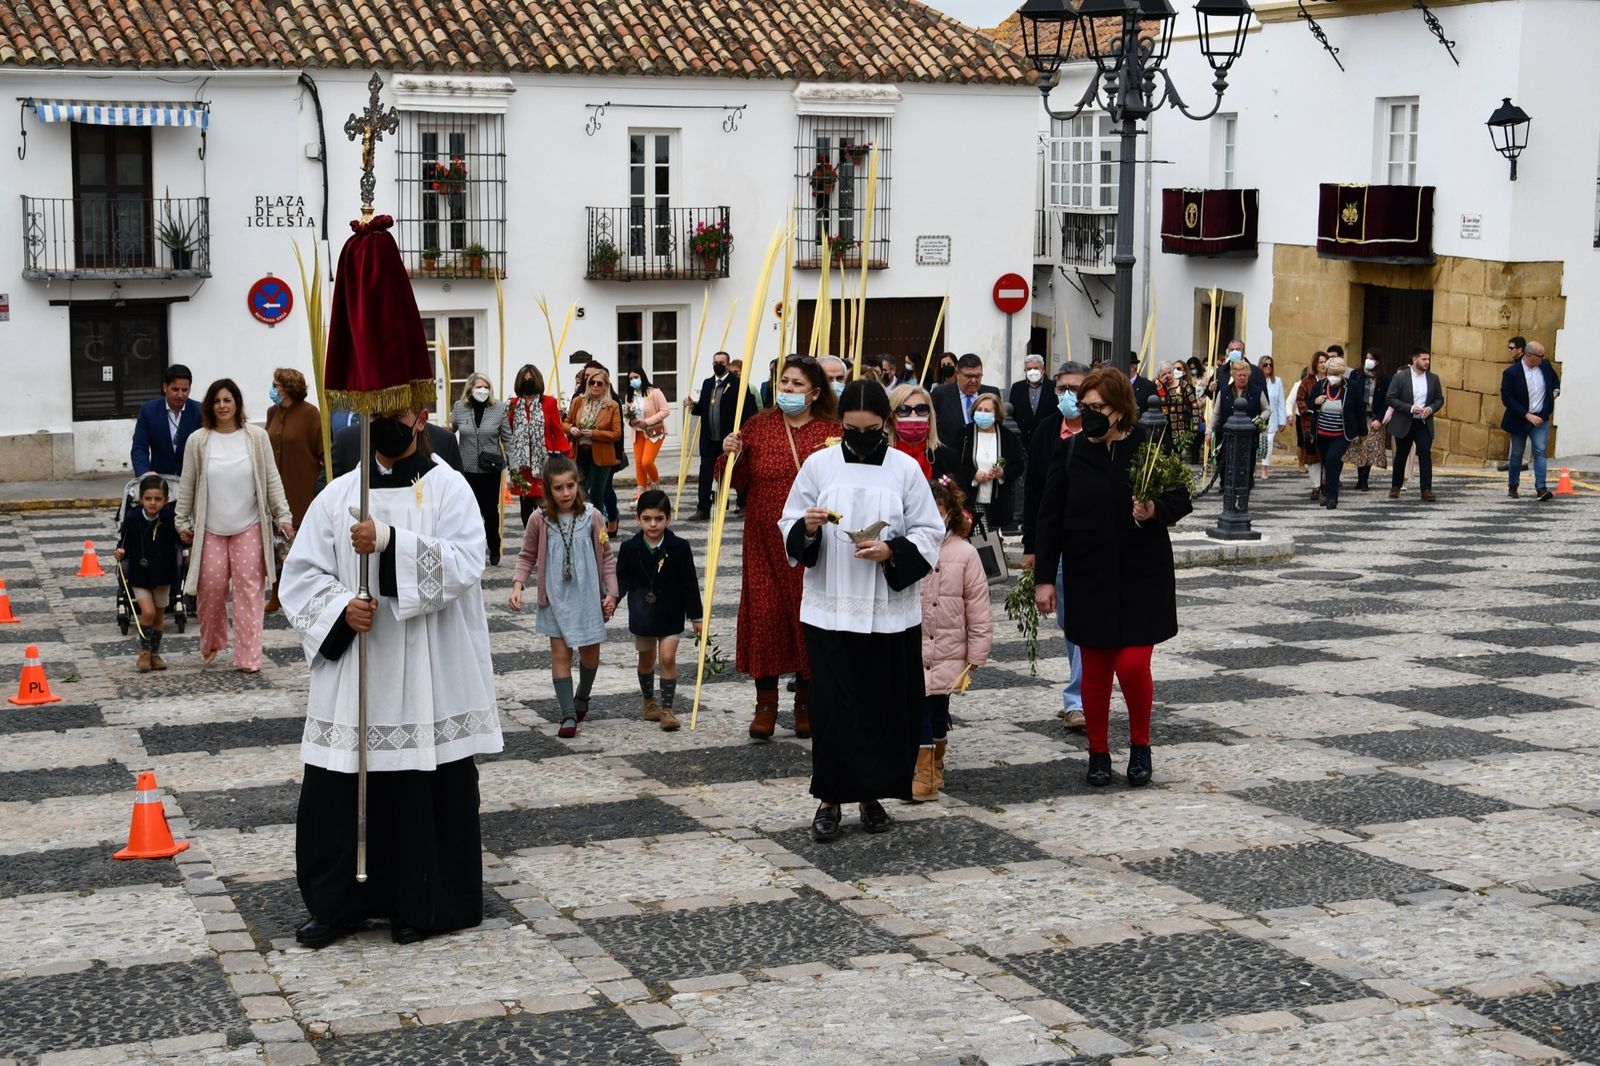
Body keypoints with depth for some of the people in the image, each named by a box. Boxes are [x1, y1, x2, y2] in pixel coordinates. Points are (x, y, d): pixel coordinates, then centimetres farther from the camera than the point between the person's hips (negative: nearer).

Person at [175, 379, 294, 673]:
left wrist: (282, 516, -2)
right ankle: (211, 644, 27)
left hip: (249, 527, 0)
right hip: (211, 529, 1)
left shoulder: (256, 437, -2)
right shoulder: (198, 440, -1)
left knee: (249, 589, -3)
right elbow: (187, 486, 6)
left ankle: (247, 657, -1)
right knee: (211, 588, 2)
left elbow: (272, 480, 2)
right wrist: (183, 522, 7)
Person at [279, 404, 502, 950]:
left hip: (428, 676, -3)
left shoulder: (448, 488, 0)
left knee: (426, 790, 2)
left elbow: (465, 563, -15)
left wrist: (390, 543, -25)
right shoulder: (338, 495, 9)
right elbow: (300, 574, 6)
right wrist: (340, 607, -13)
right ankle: (336, 904, 17)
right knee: (334, 792, 2)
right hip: (351, 673, 3)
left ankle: (419, 906, 18)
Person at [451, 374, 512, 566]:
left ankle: (494, 548, 22)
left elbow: (507, 438, 1)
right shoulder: (459, 408, 0)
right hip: (466, 469, 1)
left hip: (491, 469, -1)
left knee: (490, 510, 5)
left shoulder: (498, 409, -3)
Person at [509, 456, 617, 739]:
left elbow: (606, 557, 2)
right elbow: (527, 556, 4)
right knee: (560, 653, -2)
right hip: (556, 598, -1)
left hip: (588, 596, 1)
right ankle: (569, 715, 3)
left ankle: (582, 698, 39)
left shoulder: (592, 516, -6)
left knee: (590, 652, 13)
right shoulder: (539, 519, -8)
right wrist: (518, 585, -10)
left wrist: (611, 592, -1)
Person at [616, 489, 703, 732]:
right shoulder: (630, 548, -8)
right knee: (646, 659, 17)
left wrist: (696, 615, -2)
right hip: (642, 614, 2)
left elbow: (689, 583, -5)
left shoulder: (679, 547, -11)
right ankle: (648, 701, 37)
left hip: (670, 614, -2)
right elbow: (622, 580, 0)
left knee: (667, 658, -11)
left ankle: (667, 709, -4)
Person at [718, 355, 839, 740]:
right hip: (765, 541, 1)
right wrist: (730, 456, -11)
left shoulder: (830, 431, 2)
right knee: (764, 613, -1)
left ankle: (806, 703, 18)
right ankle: (766, 704, 9)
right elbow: (736, 482, 7)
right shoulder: (758, 426, 5)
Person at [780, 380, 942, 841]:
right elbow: (789, 526, 8)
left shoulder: (905, 469, 1)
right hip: (829, 608, 0)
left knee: (885, 707, 6)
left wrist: (891, 551, -15)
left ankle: (872, 794, 22)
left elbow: (930, 534, 2)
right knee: (831, 707, -2)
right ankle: (829, 799, 9)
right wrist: (807, 528, -14)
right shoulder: (819, 464, 3)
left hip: (890, 611, 0)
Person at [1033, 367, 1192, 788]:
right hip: (1089, 578, 2)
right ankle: (1098, 752, 23)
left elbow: (1182, 499, 3)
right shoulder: (1070, 452, 0)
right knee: (1095, 670, 7)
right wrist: (1044, 576, 1)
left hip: (1142, 576, -2)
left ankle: (1140, 744, 17)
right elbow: (1050, 517, 3)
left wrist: (1156, 510, -20)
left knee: (1133, 665, -7)